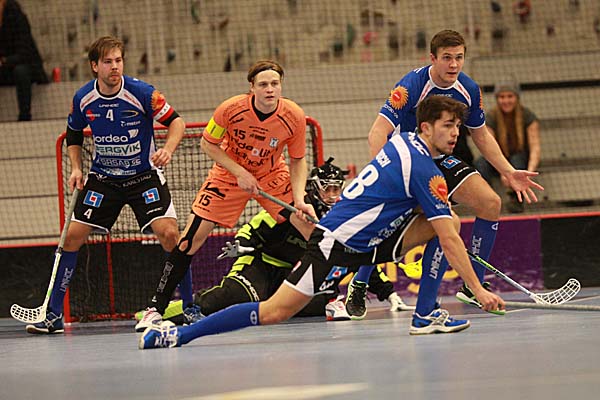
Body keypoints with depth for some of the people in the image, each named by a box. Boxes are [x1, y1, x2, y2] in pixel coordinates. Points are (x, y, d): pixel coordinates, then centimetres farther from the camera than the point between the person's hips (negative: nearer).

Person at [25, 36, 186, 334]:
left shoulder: (142, 93, -17)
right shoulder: (83, 99, -7)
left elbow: (176, 121, -10)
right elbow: (73, 134, 12)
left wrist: (168, 149, -28)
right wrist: (76, 168, -2)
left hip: (144, 175, -3)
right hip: (102, 177, 3)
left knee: (169, 233, -19)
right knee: (73, 236, -6)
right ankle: (53, 314, 2)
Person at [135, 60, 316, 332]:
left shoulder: (294, 117, -22)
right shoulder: (230, 109, -27)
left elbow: (298, 161, -8)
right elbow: (208, 145, -11)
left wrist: (299, 199, -23)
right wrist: (240, 172, -21)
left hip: (273, 177, 1)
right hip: (229, 174, -1)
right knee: (191, 238, -11)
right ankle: (156, 307, -2)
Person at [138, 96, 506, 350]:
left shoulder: (404, 140, 8)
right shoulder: (424, 170, -18)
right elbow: (450, 242, -18)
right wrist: (478, 289, -13)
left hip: (368, 237, 9)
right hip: (336, 244, -9)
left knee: (448, 221, 2)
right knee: (274, 312, -15)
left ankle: (425, 315, 0)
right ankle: (176, 334, -11)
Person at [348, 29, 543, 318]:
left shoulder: (468, 89, -7)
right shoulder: (412, 85, -26)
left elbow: (481, 136, 10)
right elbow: (378, 132, -33)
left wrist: (509, 172, 3)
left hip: (441, 159, 6)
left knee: (490, 203, -9)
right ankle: (357, 288, -5)